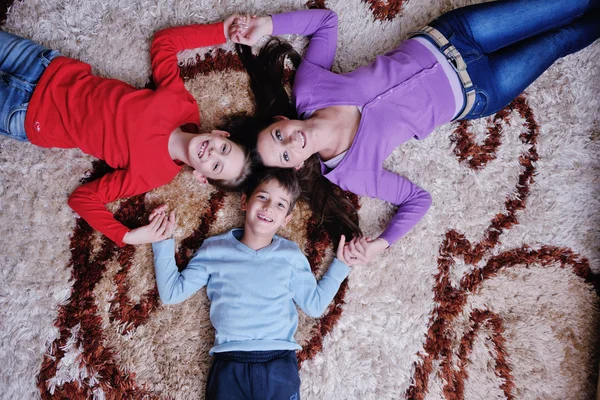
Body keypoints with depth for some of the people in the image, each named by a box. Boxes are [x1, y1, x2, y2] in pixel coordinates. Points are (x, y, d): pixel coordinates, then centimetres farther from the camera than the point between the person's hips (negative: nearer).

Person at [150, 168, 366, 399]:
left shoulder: (290, 255, 10)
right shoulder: (214, 249, 8)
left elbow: (315, 304, 12)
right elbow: (172, 292, 9)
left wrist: (340, 264, 8)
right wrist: (164, 241, 3)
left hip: (280, 363, 1)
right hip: (229, 365, 0)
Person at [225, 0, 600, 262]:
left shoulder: (306, 87, -17)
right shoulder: (351, 171, -20)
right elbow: (418, 198, -11)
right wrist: (382, 243, -24)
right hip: (472, 95, -2)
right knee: (562, 40, 8)